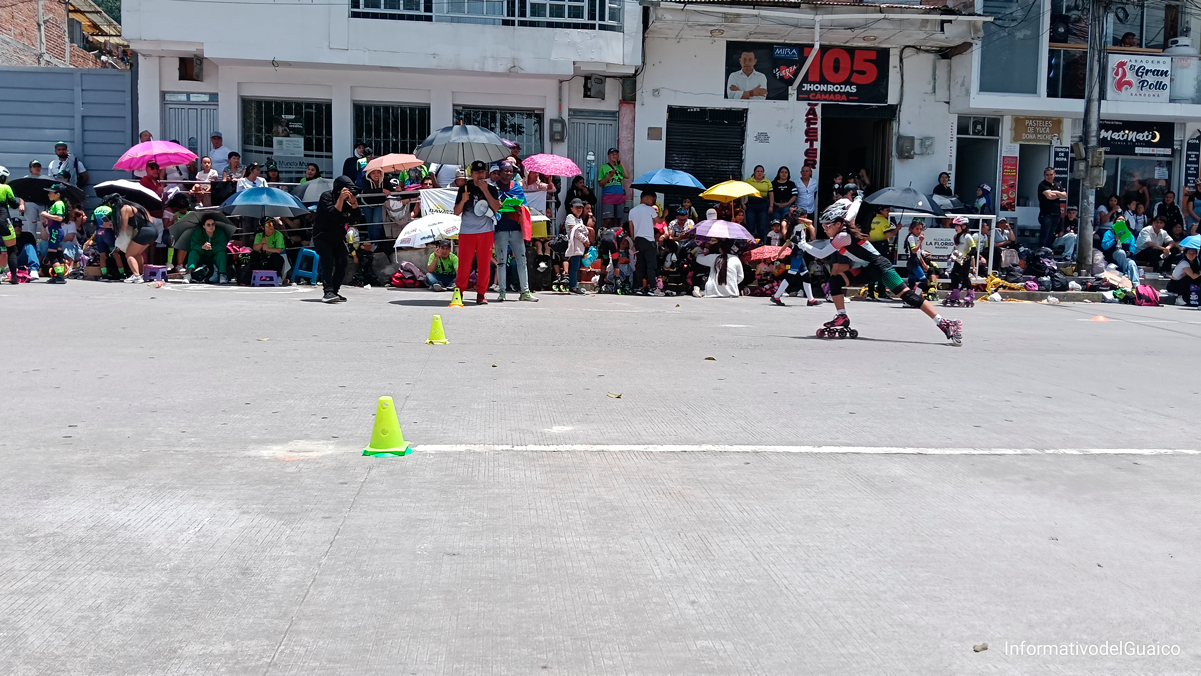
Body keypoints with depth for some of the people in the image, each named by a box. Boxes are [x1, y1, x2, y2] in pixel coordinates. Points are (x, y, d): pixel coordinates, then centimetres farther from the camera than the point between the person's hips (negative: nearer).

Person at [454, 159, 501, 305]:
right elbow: (457, 212, 4)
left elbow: (496, 208, -8)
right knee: (464, 264, -2)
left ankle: (481, 294, 8)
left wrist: (485, 191, -12)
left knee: (484, 264, 1)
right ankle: (459, 291, 9)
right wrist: (463, 201, -15)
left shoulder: (492, 189, 8)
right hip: (467, 232, -1)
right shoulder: (464, 189, 6)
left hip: (486, 232, 1)